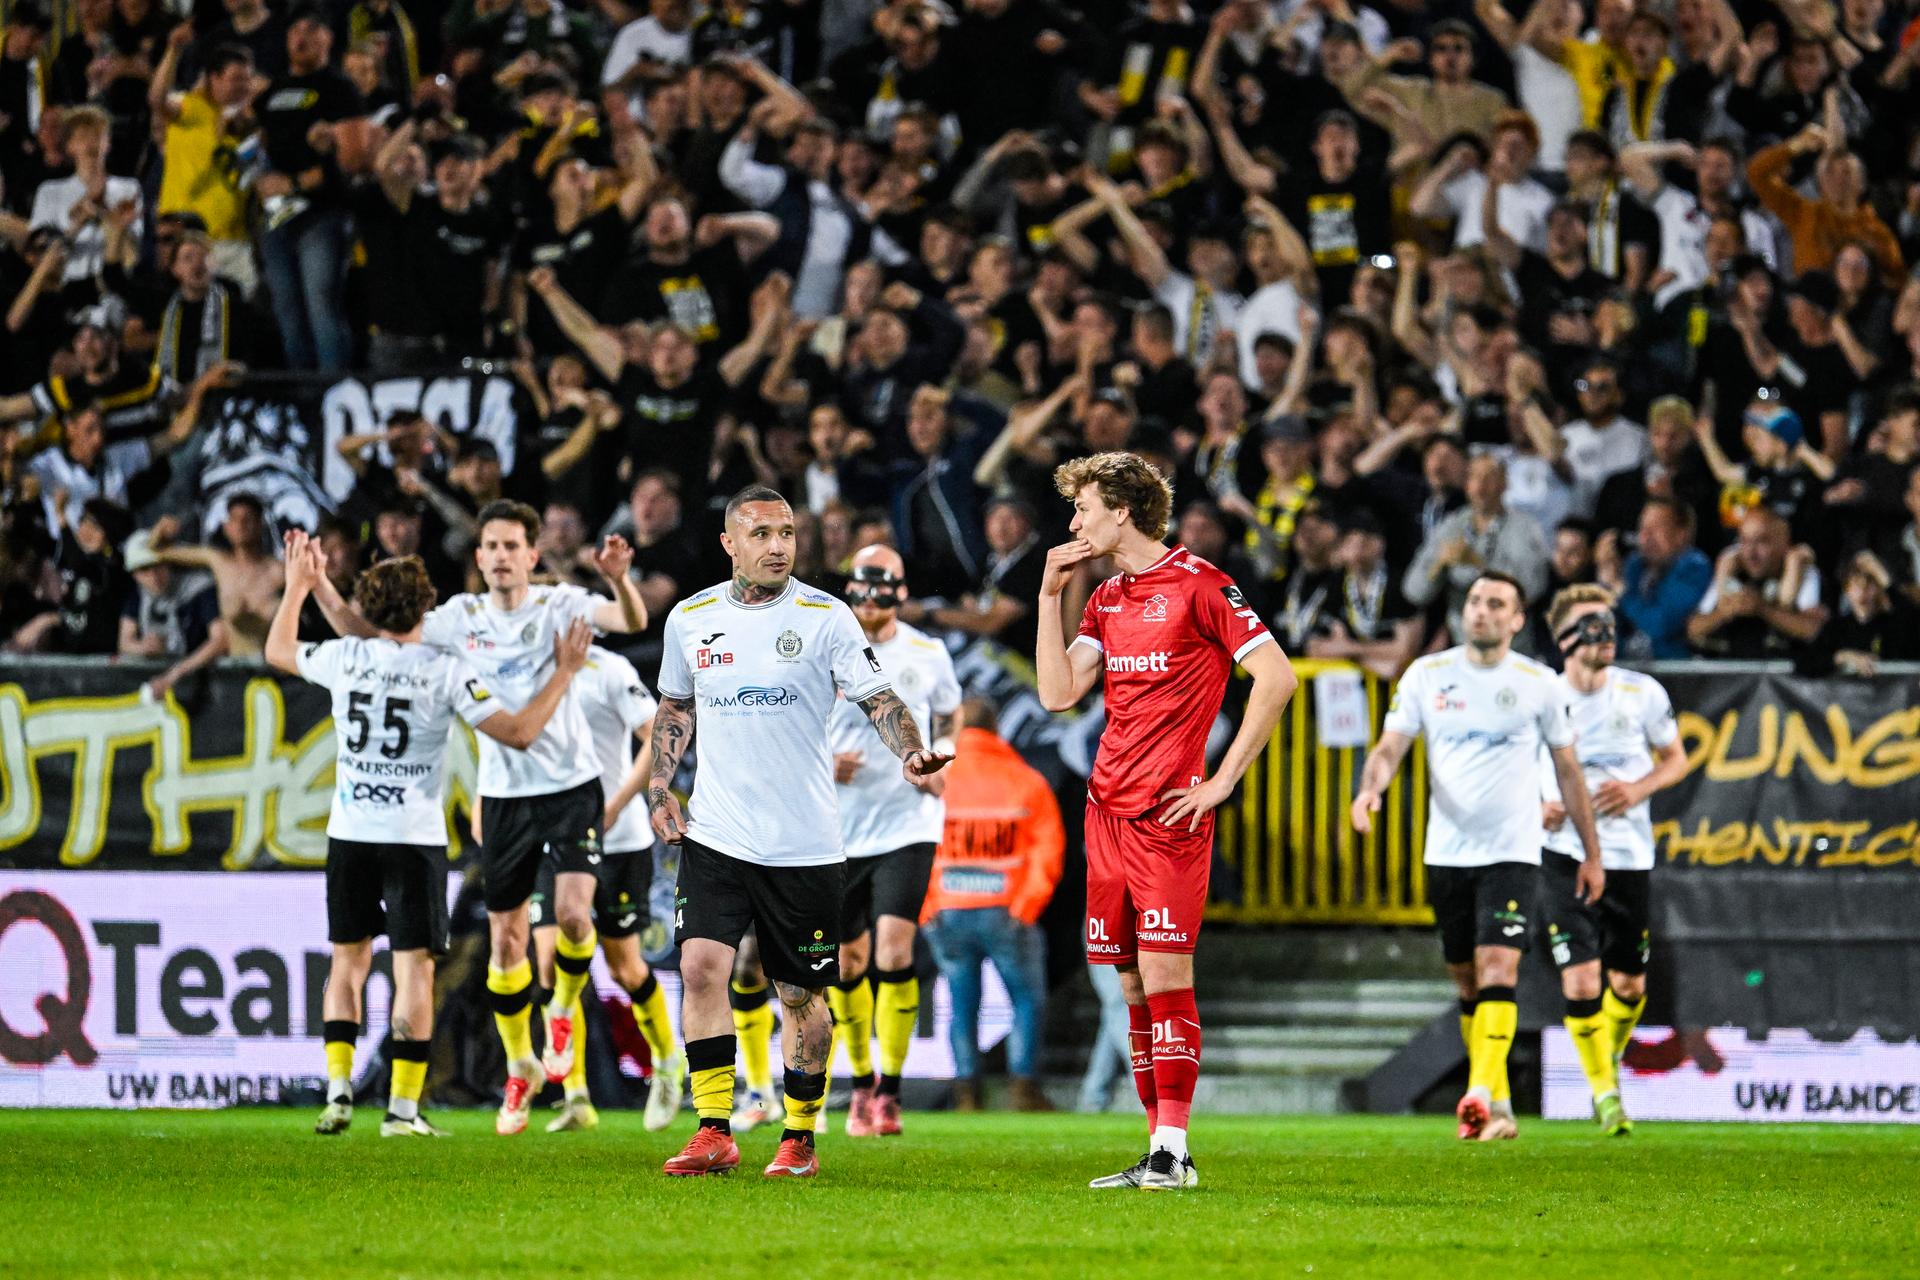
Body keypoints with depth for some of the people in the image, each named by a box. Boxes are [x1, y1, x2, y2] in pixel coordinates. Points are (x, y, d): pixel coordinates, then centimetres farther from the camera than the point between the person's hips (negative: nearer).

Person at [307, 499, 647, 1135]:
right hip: (503, 793, 3)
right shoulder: (462, 617, 3)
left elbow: (632, 621, -23)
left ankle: (562, 1012, 10)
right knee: (505, 937, 5)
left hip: (571, 785, -3)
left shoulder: (560, 606, -6)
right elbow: (365, 632, 7)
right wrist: (317, 585, -6)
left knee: (573, 910, -20)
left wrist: (619, 579, -43)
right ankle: (520, 1067, 22)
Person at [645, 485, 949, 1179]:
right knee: (701, 966, -15)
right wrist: (659, 786, 9)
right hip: (715, 836, 2)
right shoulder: (691, 619, 5)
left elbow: (879, 699, -4)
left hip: (803, 845, -2)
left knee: (801, 994, 4)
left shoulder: (825, 618, -4)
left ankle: (799, 1140, 19)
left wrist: (910, 754, -23)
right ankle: (714, 1134, -10)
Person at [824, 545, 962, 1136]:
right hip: (839, 830, 1)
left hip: (908, 826, -1)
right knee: (848, 962, 7)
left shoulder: (928, 655, 3)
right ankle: (861, 1082, 26)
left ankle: (890, 1089, -5)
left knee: (893, 952, -16)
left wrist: (941, 760, 0)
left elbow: (950, 716, 20)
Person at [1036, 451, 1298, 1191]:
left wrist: (1224, 779, -11)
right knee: (1135, 985, 6)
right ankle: (1157, 1152, 9)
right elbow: (1058, 692, 9)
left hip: (1169, 813, -7)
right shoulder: (1106, 599, 16)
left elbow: (1276, 678, -10)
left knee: (1164, 975, -11)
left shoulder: (1198, 585, -7)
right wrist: (1050, 595, 4)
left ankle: (1174, 1152, -11)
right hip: (1108, 810, 7)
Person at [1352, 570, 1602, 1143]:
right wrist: (1370, 789, -21)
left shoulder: (1538, 683, 1)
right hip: (1447, 854, 3)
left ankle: (1480, 1095, -29)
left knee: (1498, 968, -19)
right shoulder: (1427, 675, 4)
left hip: (1512, 852, -3)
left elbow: (1567, 769, 9)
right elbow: (1389, 747, 2)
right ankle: (1499, 1108, 19)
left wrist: (1591, 854, 11)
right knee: (1468, 985, 8)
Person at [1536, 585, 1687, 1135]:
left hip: (1629, 856, 2)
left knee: (1629, 985, 8)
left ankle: (1611, 1054, 38)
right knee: (1580, 981, -12)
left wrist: (1639, 788, -10)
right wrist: (1536, 808, -9)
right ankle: (1603, 1089, 4)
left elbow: (1675, 759, 9)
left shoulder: (1644, 694, -2)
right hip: (1564, 855, -1)